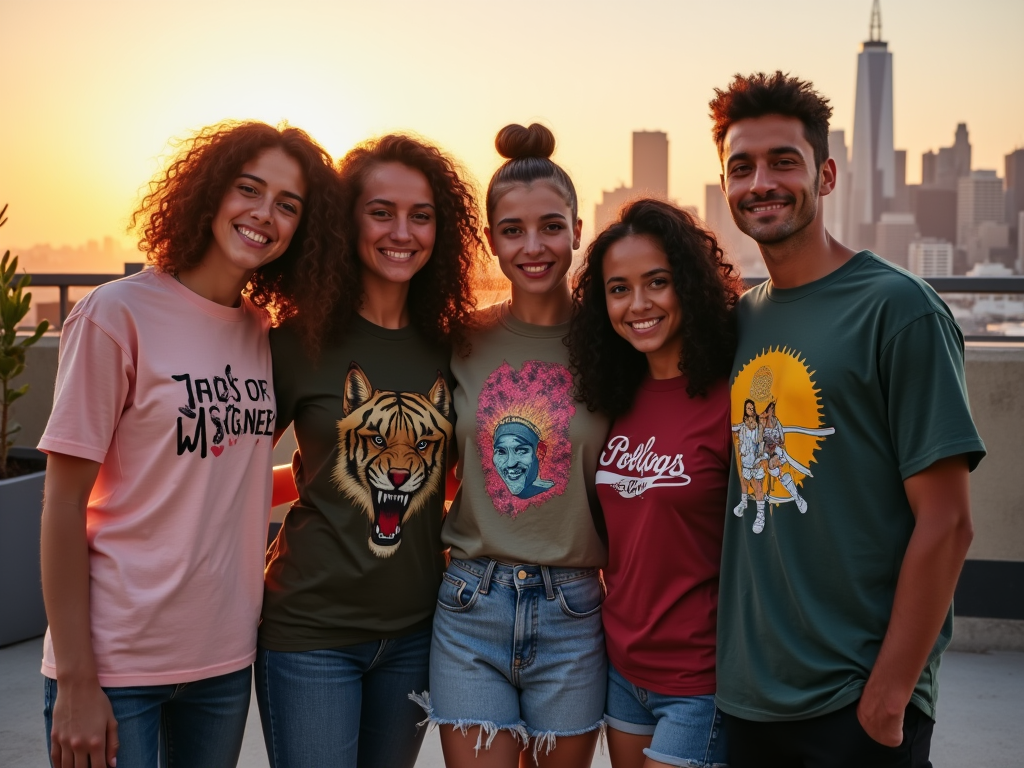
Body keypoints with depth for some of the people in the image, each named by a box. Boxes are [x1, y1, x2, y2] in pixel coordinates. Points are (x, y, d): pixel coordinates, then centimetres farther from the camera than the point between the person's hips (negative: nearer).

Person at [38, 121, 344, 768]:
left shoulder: (262, 332, 5)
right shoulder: (118, 315, -11)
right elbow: (64, 504, -12)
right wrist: (75, 682, -13)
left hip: (228, 658, 5)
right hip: (116, 663, -5)